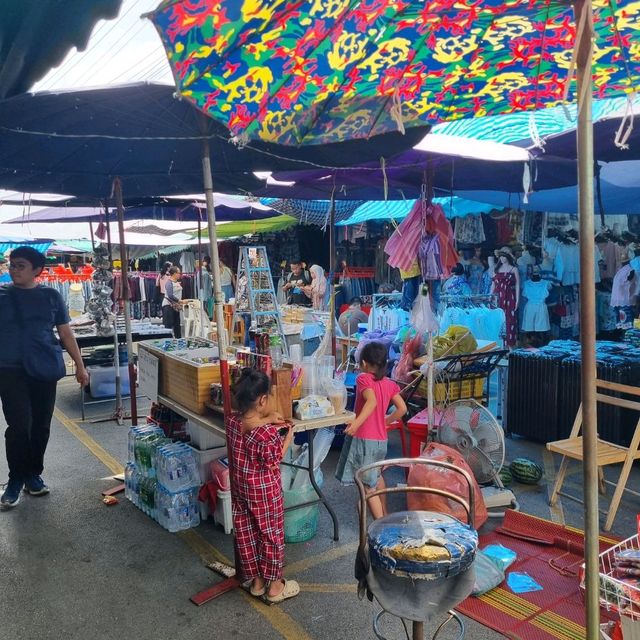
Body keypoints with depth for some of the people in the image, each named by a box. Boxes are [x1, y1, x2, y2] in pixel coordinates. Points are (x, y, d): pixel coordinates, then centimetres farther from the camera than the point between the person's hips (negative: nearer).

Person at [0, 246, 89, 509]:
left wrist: (80, 365, 8)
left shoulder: (51, 296, 5)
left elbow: (66, 333, 9)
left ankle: (33, 474, 24)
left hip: (44, 370, 1)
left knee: (41, 425, 7)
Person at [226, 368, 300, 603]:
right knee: (271, 535, 12)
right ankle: (274, 586, 27)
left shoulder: (232, 421, -10)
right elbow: (273, 463, -17)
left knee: (246, 535, 19)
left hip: (241, 488, 7)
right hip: (264, 491, -6)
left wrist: (266, 422, 4)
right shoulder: (268, 434, -31)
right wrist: (287, 439, -7)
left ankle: (256, 581, 36)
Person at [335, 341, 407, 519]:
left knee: (368, 486, -3)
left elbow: (372, 401, -29)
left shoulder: (363, 378, -12)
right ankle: (383, 513, 48)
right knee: (377, 475, 30)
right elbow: (402, 408, 3)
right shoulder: (389, 384, 6)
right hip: (381, 439, 8)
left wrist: (357, 422, -38)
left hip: (363, 439, -7)